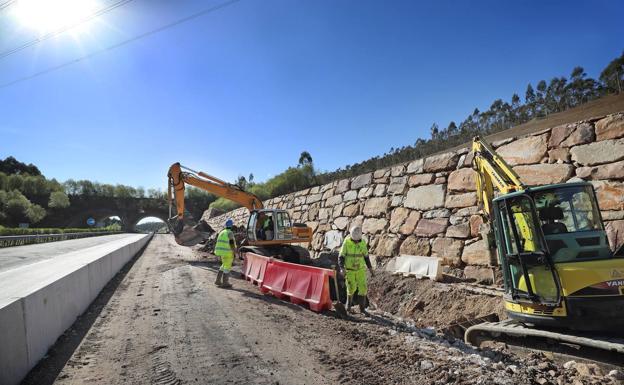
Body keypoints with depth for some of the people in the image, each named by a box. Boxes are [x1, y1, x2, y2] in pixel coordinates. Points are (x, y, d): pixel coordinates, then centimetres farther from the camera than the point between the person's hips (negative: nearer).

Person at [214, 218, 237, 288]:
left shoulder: (222, 232, 13)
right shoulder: (230, 232, -12)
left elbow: (219, 243, 17)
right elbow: (231, 243, -19)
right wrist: (234, 251, -10)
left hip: (221, 251, 8)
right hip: (227, 252, -8)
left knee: (224, 265, 21)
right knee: (227, 267, 1)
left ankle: (218, 280, 22)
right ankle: (225, 283, 5)